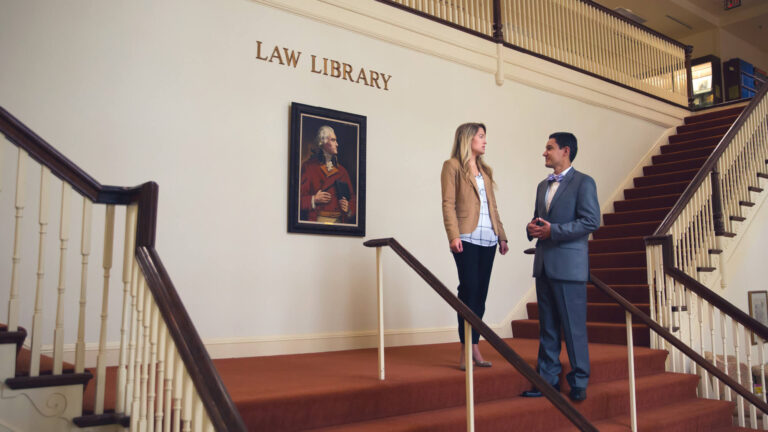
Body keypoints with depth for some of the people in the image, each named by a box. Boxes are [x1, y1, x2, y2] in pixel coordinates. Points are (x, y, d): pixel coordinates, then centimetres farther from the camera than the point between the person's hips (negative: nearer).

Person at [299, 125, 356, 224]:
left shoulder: (342, 171, 16)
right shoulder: (309, 167, 3)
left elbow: (351, 197, 17)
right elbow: (300, 196, 0)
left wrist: (348, 209, -2)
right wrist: (314, 200, -15)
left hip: (338, 220, 4)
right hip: (317, 219, -4)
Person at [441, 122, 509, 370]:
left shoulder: (485, 170, 22)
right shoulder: (452, 166, 2)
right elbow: (448, 204, -7)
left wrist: (501, 235, 15)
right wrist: (453, 235, -17)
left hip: (487, 238, 6)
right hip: (467, 238, -6)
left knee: (480, 293, 5)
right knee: (469, 290, -8)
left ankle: (474, 347, 10)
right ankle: (466, 350, -2)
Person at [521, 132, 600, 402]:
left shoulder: (583, 182, -5)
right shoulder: (543, 185, 18)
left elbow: (592, 221, -14)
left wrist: (553, 230, -16)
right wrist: (532, 227, 3)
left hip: (569, 265, -7)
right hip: (544, 265, 7)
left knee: (574, 327, 0)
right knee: (547, 327, 11)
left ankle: (579, 383, 12)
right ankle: (548, 379, 20)